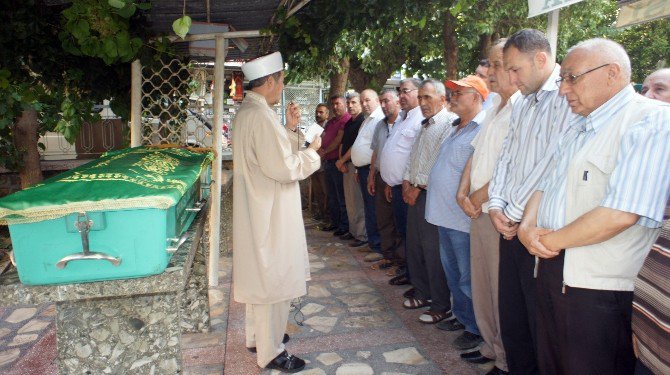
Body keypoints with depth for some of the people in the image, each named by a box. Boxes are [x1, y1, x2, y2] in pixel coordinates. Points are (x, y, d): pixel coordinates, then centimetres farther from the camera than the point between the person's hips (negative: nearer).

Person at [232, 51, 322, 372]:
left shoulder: (247, 110, 10)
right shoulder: (261, 116, -23)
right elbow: (283, 168, -25)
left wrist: (288, 128, 13)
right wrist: (312, 151, -10)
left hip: (258, 209, 11)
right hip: (270, 213, -11)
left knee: (261, 276, 21)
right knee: (274, 278, 2)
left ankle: (257, 335, 38)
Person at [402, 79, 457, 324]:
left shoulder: (450, 124, -12)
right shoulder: (424, 126, 18)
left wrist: (419, 187, -13)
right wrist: (407, 182, 6)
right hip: (415, 194, 9)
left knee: (433, 251, -3)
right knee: (414, 247, 15)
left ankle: (441, 306, 11)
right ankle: (423, 294, 31)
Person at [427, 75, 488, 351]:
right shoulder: (456, 128, 15)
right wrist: (423, 184, 17)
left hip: (463, 216, -10)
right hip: (446, 213, 10)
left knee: (469, 277, 3)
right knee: (452, 270, 21)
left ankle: (476, 327, 20)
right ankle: (461, 316, 37)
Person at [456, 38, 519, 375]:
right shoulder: (495, 108, 16)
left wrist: (482, 195, -12)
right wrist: (463, 193, 3)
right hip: (479, 211, 9)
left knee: (502, 291, 4)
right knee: (481, 285, 18)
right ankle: (490, 347, 36)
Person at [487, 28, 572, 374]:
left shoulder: (566, 97, -12)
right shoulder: (522, 105, 16)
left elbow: (551, 167, -19)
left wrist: (514, 212, -11)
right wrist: (495, 205, 2)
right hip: (511, 228, 8)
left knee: (540, 323, 5)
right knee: (510, 317, 17)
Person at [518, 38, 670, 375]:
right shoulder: (577, 127, 16)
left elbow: (620, 214, -25)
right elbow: (545, 186, 17)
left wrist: (550, 240, -12)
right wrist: (528, 227, -4)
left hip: (599, 287, -8)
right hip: (551, 270, 8)